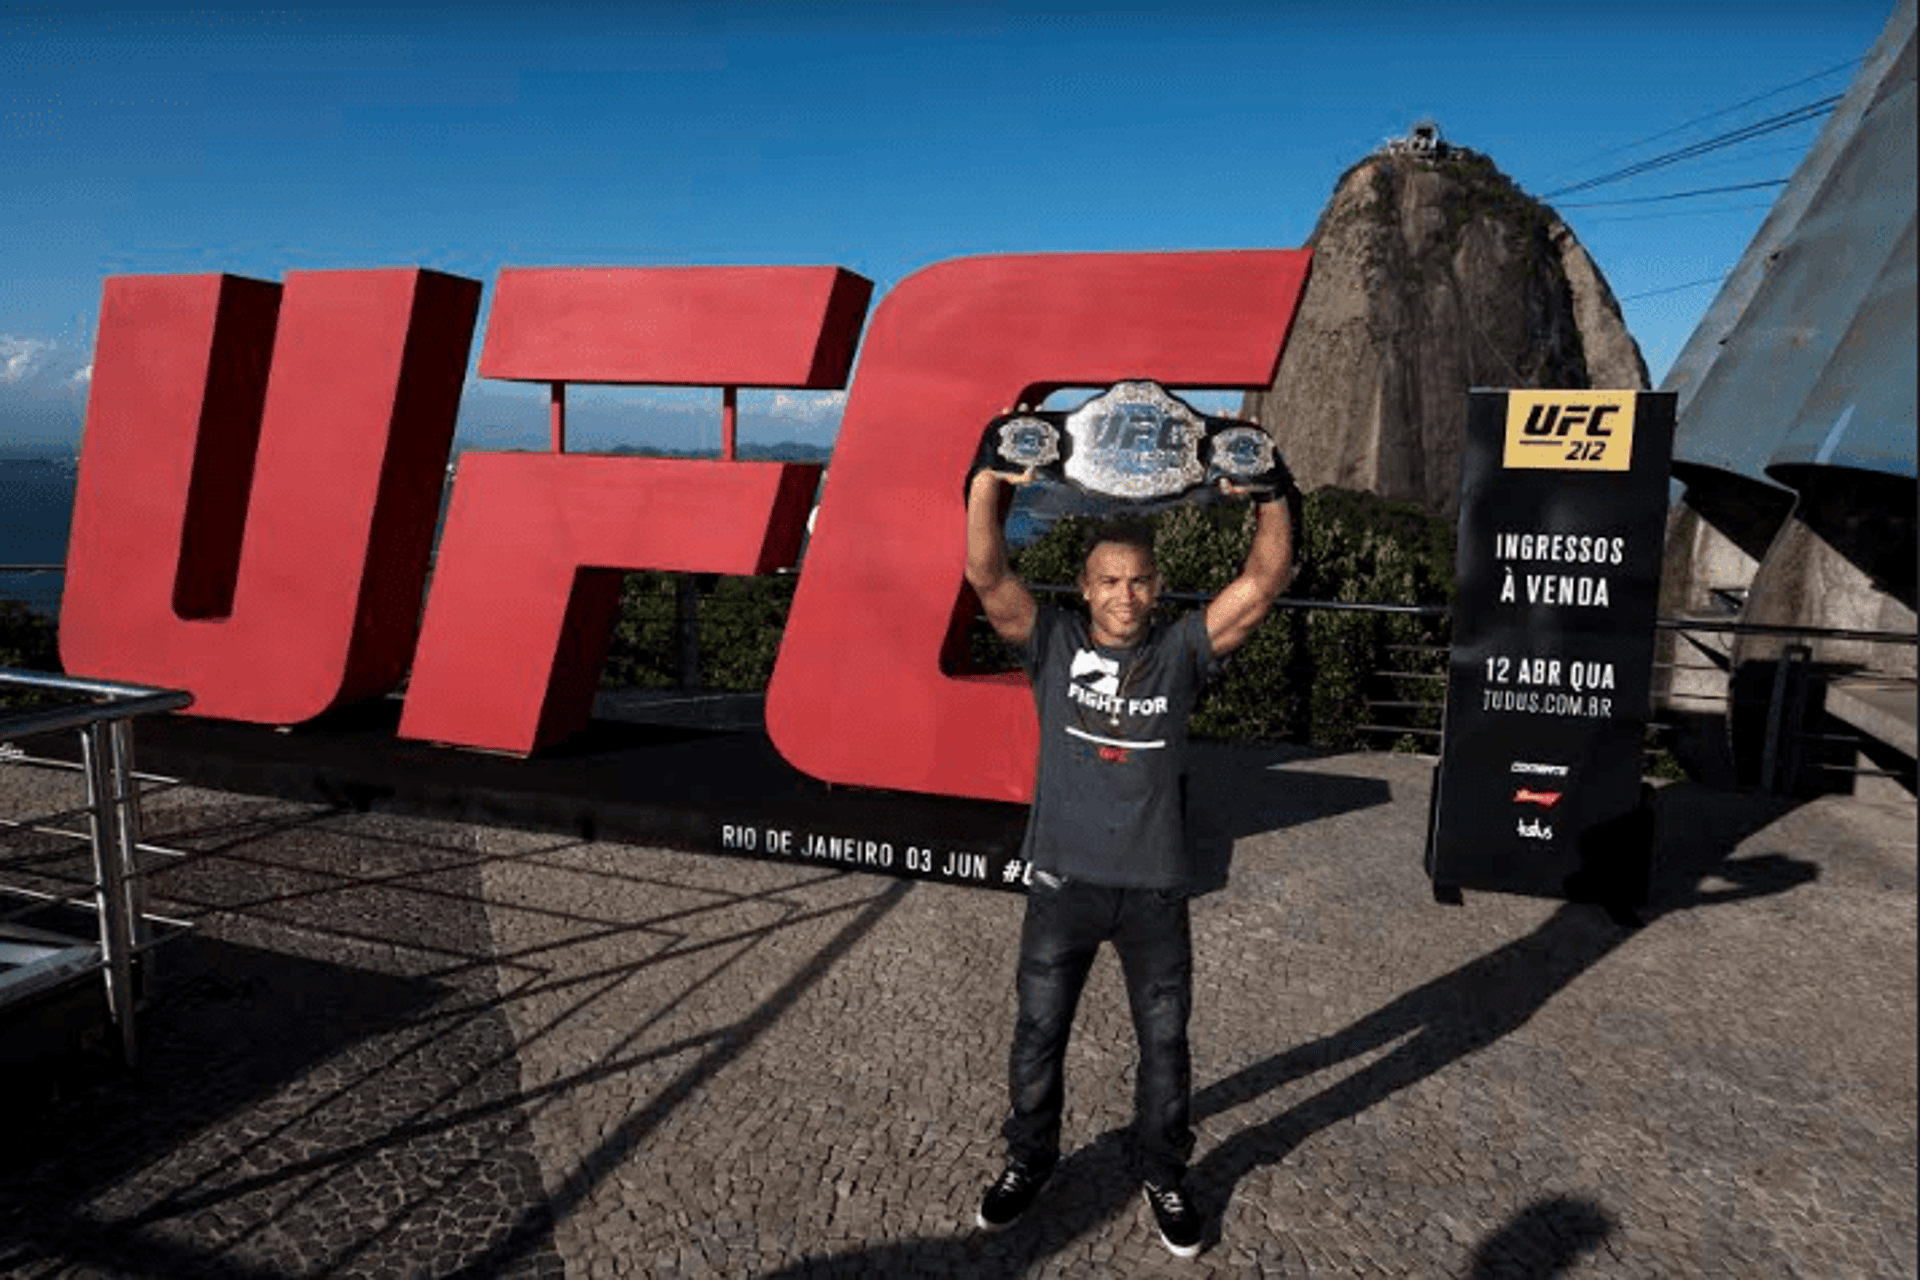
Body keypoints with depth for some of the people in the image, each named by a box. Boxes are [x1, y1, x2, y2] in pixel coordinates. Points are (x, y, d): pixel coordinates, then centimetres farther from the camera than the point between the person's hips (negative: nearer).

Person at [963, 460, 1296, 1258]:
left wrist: (1267, 497, -21)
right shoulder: (1052, 644, -4)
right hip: (1063, 880, 0)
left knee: (1164, 1044, 15)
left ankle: (1164, 1176, 38)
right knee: (1038, 1036, 15)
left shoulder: (1182, 651, -2)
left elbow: (1266, 581, -9)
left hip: (1156, 887, 1)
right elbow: (985, 574, -15)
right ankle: (1028, 1161, 38)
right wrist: (993, 481, -26)